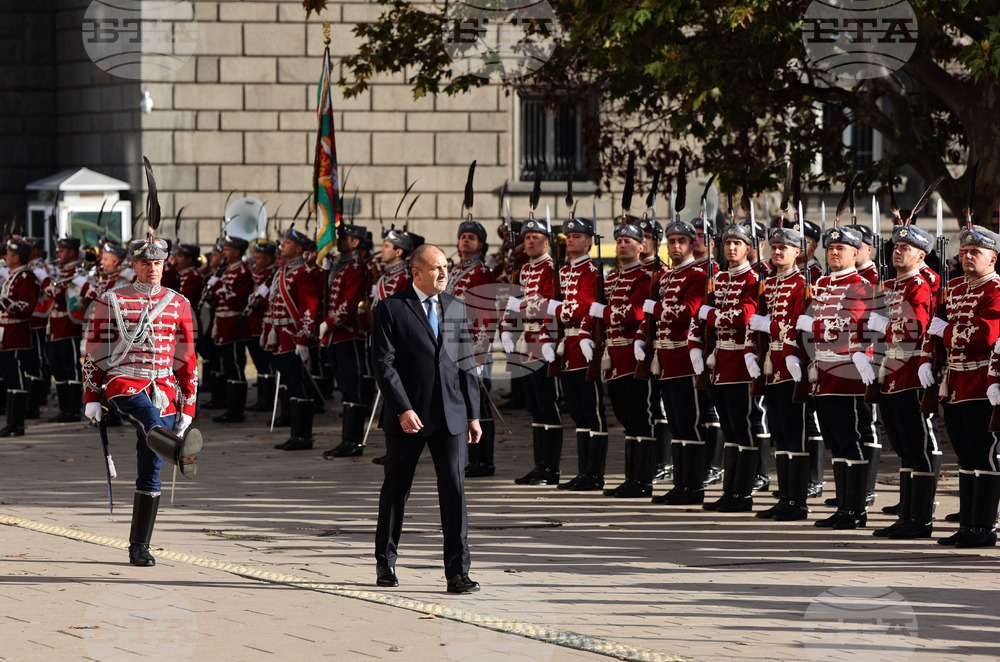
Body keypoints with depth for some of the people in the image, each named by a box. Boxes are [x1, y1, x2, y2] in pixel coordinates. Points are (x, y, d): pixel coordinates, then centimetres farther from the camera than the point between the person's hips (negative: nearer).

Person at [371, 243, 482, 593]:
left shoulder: (455, 308, 11)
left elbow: (466, 363, 14)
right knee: (396, 489, 9)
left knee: (454, 490, -5)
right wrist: (403, 409, -19)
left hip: (450, 417, 3)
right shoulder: (391, 309, -3)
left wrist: (473, 414, 9)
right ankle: (385, 562, 26)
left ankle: (458, 573, -5)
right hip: (408, 418, -3)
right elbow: (383, 364, -9)